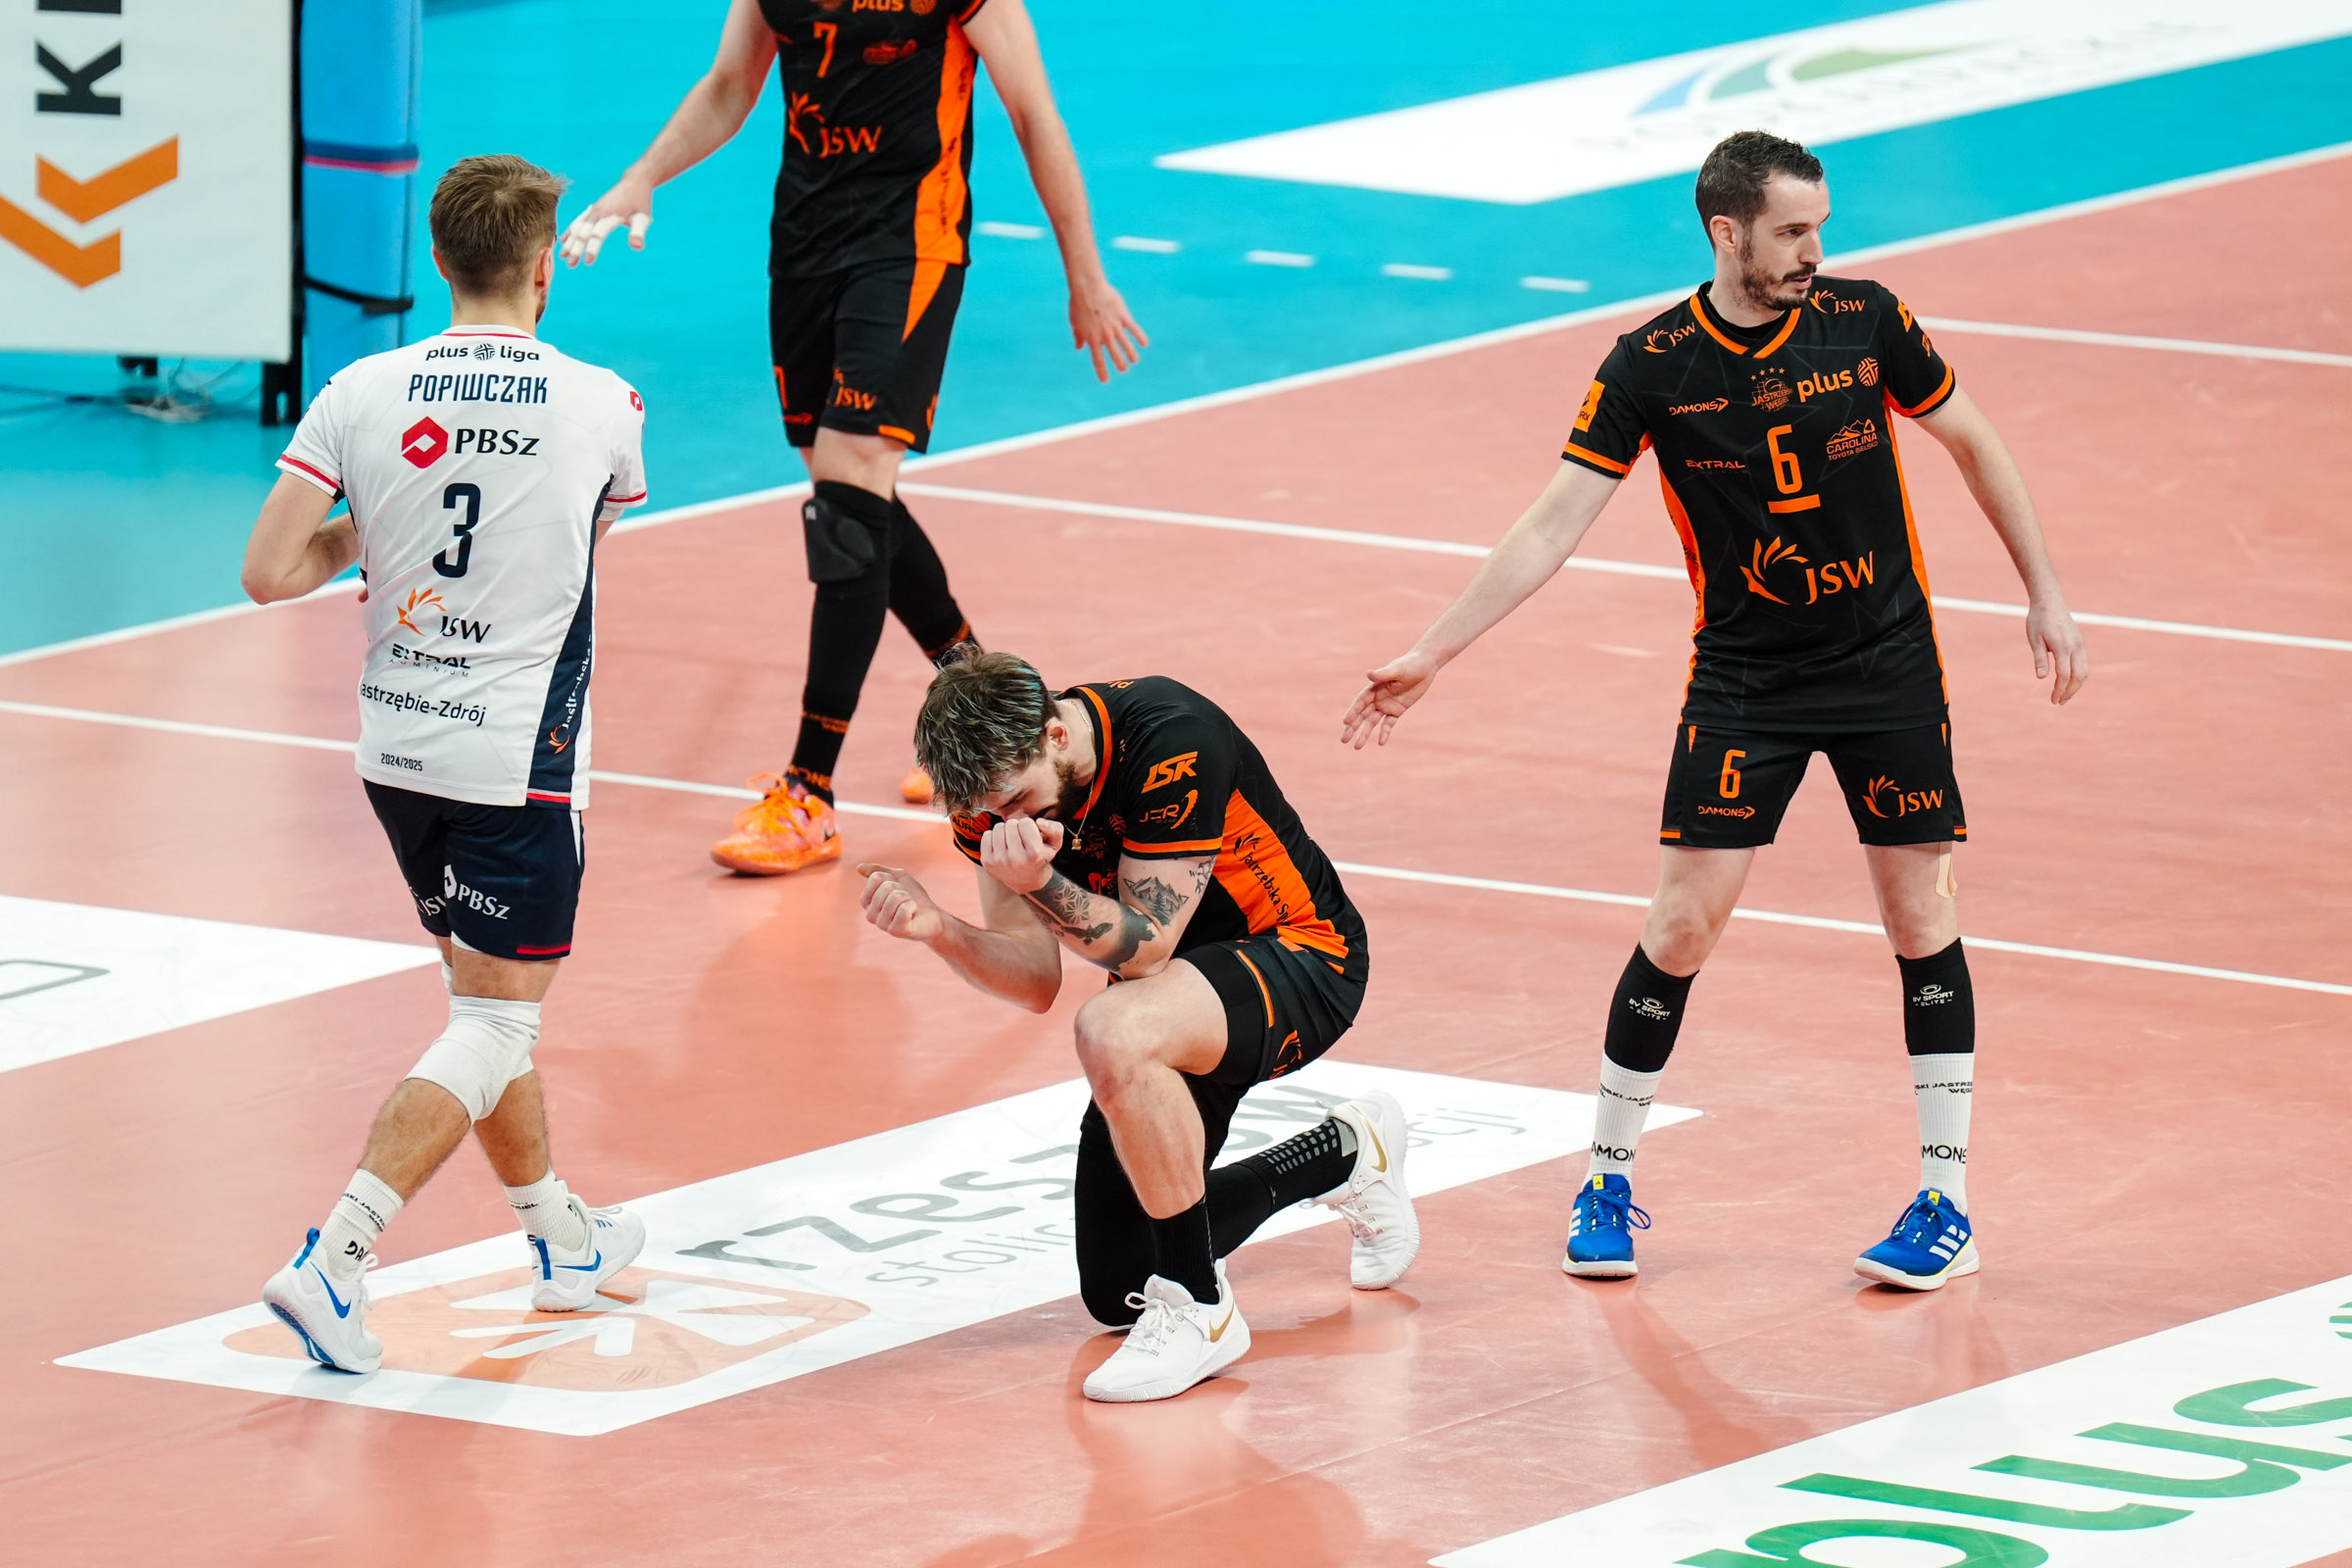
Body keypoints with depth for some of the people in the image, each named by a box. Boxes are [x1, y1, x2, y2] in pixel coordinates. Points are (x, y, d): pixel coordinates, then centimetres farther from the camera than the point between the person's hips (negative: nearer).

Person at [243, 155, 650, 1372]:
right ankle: (333, 1259, -15)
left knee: (487, 997, 20)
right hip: (519, 761, -5)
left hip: (397, 748, 5)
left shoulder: (361, 394, -7)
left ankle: (561, 1238, 36)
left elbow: (270, 574, -10)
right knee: (493, 1027, -1)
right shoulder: (600, 406, -9)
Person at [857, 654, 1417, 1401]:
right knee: (1116, 1295, 8)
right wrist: (938, 930, -27)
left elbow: (1144, 948, -28)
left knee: (1113, 1033, -40)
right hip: (1181, 988, 8)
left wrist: (1041, 883, -44)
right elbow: (1038, 982, -9)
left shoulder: (1171, 743, -30)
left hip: (1299, 955, -8)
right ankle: (1345, 1155, 29)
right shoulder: (994, 785, -10)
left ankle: (1200, 1311, -24)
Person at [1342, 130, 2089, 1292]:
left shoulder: (1865, 321, -8)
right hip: (1742, 676, -1)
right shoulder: (1650, 366, -11)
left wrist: (2046, 596, 7)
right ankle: (1608, 1183, 11)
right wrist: (1431, 653, -14)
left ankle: (1945, 1206, 10)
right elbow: (1555, 522, -9)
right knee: (1683, 922, -5)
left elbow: (1972, 444, 7)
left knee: (1921, 914, 1)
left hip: (1887, 663, 1)